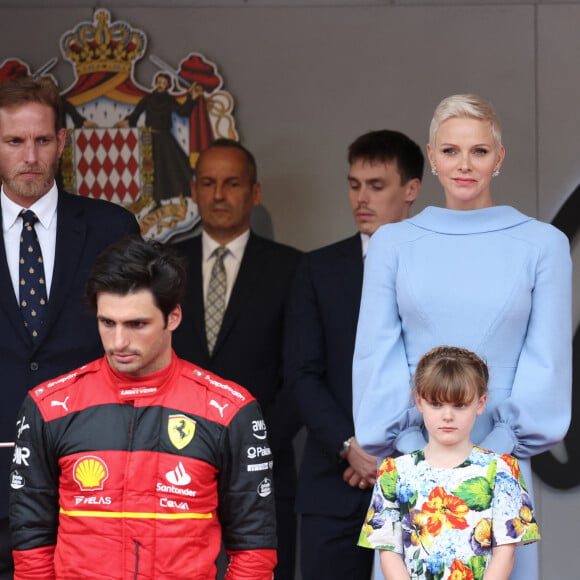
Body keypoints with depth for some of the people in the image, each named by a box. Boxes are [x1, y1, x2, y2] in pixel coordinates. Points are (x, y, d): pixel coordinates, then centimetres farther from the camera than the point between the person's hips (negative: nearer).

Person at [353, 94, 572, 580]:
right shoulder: (393, 243, 7)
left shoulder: (543, 244, 3)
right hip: (413, 458, 1)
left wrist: (494, 451, -8)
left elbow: (547, 361, 0)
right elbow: (377, 355, 3)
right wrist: (413, 447, -8)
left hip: (501, 458, -1)